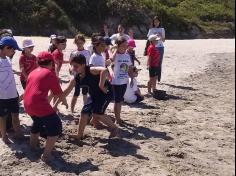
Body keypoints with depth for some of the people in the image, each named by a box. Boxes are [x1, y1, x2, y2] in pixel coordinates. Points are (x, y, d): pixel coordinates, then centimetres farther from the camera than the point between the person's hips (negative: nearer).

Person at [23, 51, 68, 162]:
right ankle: (46, 155, -2)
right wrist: (64, 102, 23)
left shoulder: (33, 73, 21)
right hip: (39, 105, -8)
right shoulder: (50, 74, 0)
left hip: (28, 105, 8)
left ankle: (33, 145, 51)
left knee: (37, 122, 34)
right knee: (56, 126, 2)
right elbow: (59, 93, 2)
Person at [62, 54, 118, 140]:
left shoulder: (91, 70, -26)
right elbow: (67, 91, 3)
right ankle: (79, 135, 21)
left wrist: (101, 85, -39)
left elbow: (105, 70, -46)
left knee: (96, 113, -20)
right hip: (94, 94, 8)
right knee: (85, 112, 5)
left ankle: (114, 127, 2)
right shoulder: (76, 78, -4)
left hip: (106, 92, -8)